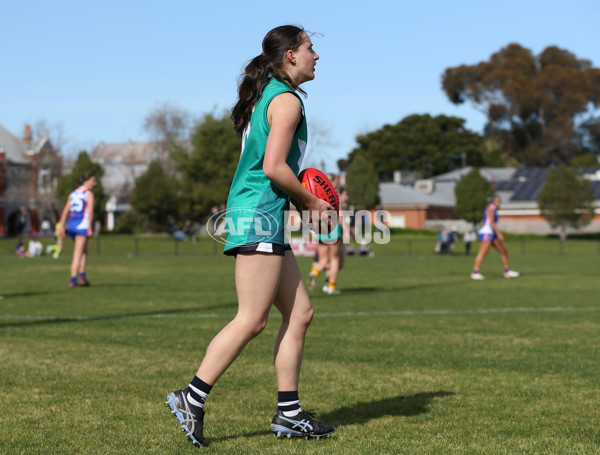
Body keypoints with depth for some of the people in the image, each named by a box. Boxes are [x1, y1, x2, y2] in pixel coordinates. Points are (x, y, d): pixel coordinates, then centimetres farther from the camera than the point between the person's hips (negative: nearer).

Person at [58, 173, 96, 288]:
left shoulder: (73, 193, 16)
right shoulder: (89, 194, -4)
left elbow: (65, 211, 13)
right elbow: (90, 212, -15)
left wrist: (62, 226, 11)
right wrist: (90, 228, -14)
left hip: (71, 225, 7)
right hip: (82, 226, -7)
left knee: (84, 251, 19)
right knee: (78, 254, -5)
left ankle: (82, 277, 12)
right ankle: (72, 280, -8)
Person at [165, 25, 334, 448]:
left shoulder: (266, 96, 21)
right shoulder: (286, 99, -9)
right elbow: (274, 167, -18)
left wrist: (302, 194, 15)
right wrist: (312, 202, -6)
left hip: (262, 218, 10)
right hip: (260, 212, -10)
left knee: (300, 313, 9)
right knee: (252, 320, -10)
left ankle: (288, 413, 10)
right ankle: (191, 399, -6)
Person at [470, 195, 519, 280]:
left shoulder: (493, 209, 21)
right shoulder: (491, 208, -9)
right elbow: (492, 223, -18)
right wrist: (499, 234, -22)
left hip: (492, 234, 11)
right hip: (486, 233, -11)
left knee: (504, 251, 9)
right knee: (482, 253, -18)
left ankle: (507, 272, 14)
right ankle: (475, 273, -23)